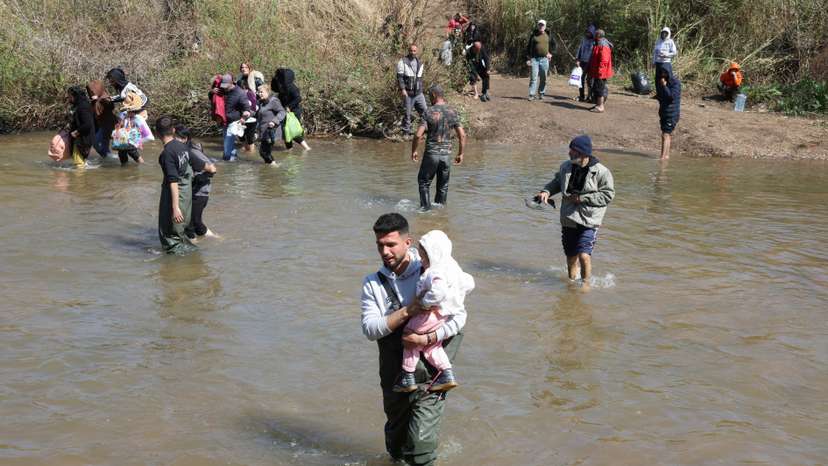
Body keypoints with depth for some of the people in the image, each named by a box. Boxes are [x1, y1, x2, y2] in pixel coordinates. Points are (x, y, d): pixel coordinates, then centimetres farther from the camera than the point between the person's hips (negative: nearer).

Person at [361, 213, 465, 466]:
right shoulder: (372, 283, 0)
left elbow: (459, 316, -9)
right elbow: (369, 329, -11)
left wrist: (427, 338, -22)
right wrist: (406, 312, -23)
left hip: (428, 372, -3)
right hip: (394, 375, 4)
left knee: (421, 442, -11)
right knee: (395, 436, 21)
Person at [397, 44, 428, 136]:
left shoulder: (419, 63, 14)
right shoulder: (402, 62, -4)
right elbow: (399, 77, -9)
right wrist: (402, 89, -18)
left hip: (418, 93, 5)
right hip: (408, 93, -5)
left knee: (425, 111, -5)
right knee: (407, 114, 0)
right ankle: (406, 132, 8)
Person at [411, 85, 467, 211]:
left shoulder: (429, 113, -11)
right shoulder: (452, 112, 1)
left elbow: (418, 135, -16)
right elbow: (462, 135, 0)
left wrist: (413, 151, -1)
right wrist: (460, 154, 10)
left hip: (431, 153, -3)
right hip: (446, 154, 3)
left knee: (424, 182, 13)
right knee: (443, 186, 16)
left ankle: (426, 207, 6)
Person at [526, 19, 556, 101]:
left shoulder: (548, 35, 9)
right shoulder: (533, 35, 2)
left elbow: (553, 44, 23)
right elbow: (528, 47, 3)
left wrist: (550, 53, 9)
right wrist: (528, 59, -4)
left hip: (544, 59, 2)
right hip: (534, 59, -2)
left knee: (543, 78, 5)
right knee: (533, 77, -8)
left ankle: (541, 94, 16)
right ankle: (531, 94, -6)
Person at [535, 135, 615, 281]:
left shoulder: (601, 172, -12)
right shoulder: (566, 166, 3)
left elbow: (608, 195, -12)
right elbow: (557, 182, 20)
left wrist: (582, 198, -16)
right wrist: (546, 191, -1)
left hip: (588, 221, -5)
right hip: (568, 220, 5)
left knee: (584, 255, -16)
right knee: (571, 257, 15)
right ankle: (572, 280, 37)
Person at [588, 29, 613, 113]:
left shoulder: (603, 46, -18)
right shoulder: (598, 45, 17)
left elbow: (604, 61, -25)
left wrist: (600, 71, -26)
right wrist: (592, 71, 25)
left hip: (601, 73, -11)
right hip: (596, 72, 11)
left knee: (599, 88, -7)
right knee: (595, 88, 16)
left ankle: (600, 107, -3)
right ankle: (598, 105, 24)